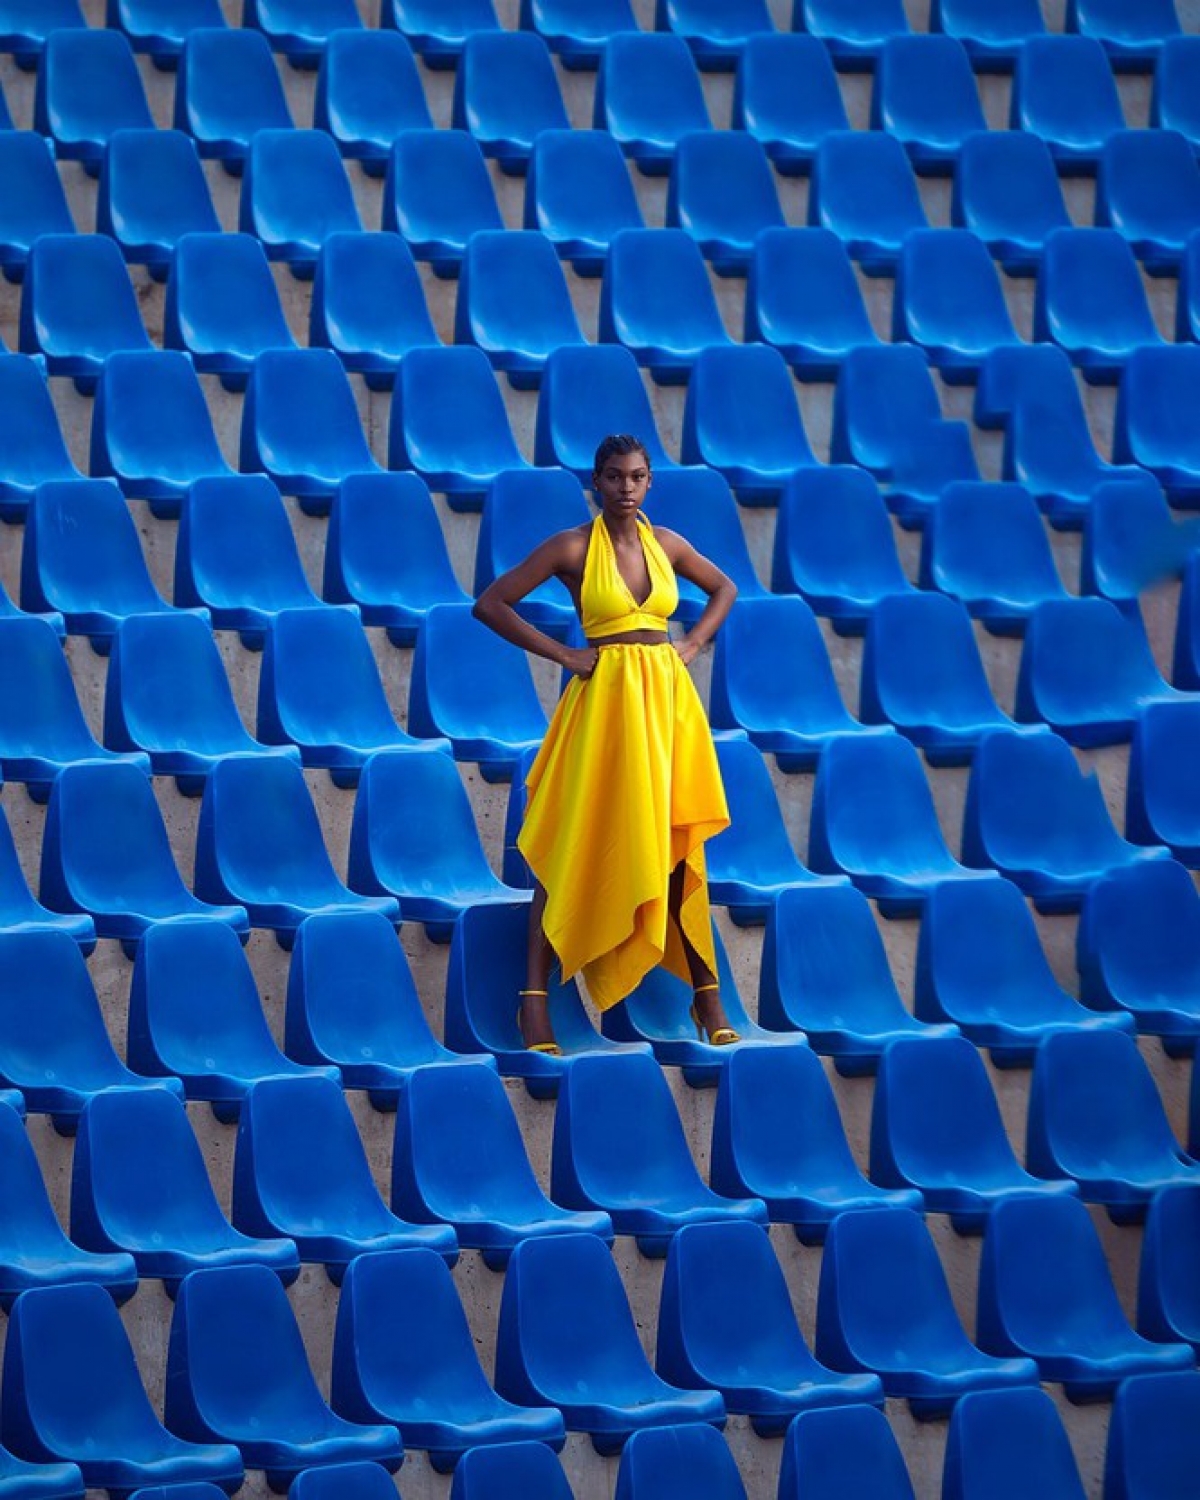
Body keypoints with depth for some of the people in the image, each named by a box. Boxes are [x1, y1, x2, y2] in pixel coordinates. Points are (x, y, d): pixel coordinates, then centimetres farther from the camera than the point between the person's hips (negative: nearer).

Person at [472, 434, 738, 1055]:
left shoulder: (666, 542, 8)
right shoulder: (572, 547, -4)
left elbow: (725, 588, 25)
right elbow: (490, 604, -5)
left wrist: (693, 643, 9)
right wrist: (561, 654, -7)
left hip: (667, 699, 4)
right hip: (604, 699, -4)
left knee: (679, 841, 5)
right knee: (575, 845, -5)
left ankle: (707, 993, 11)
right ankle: (535, 996, -3)